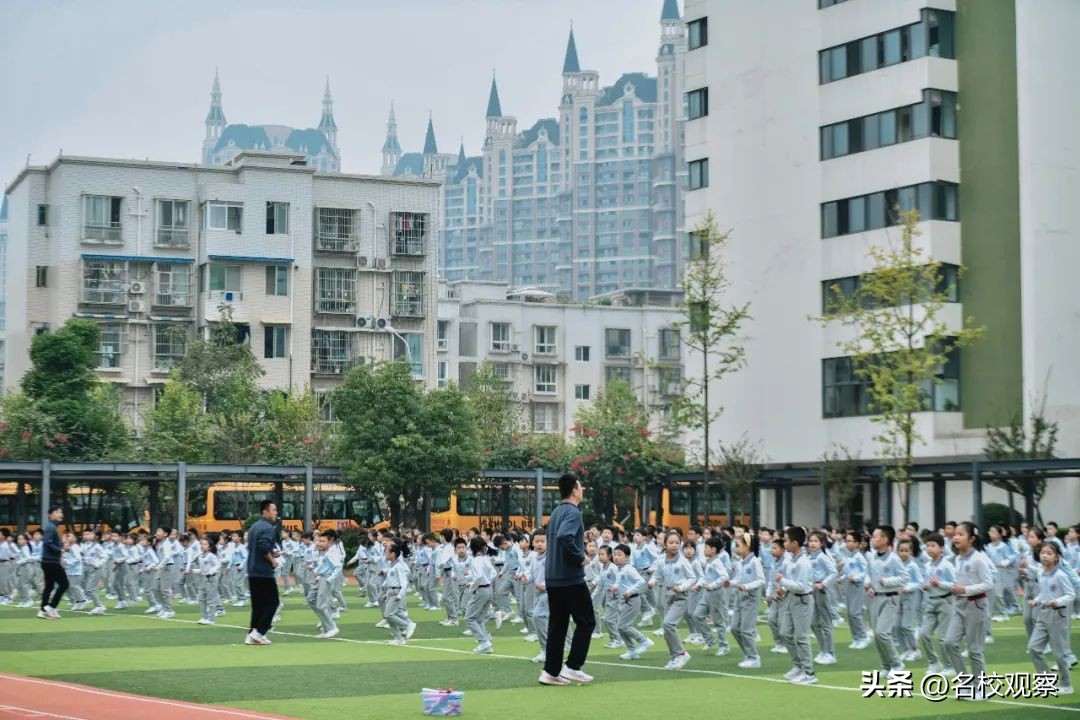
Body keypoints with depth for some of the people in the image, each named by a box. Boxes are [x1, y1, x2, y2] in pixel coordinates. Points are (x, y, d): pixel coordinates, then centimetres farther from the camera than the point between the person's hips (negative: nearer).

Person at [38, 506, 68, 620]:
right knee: (64, 584, -7)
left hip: (48, 562, 10)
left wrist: (61, 545, 6)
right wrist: (59, 550, -21)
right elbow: (47, 542, -26)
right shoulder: (51, 527, -15)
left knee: (49, 586, 13)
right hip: (52, 562, -10)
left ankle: (43, 611, 13)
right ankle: (51, 606, -7)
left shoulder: (51, 526, 16)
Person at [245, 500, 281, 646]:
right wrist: (272, 560, -11)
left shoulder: (253, 527, 16)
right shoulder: (268, 528, -13)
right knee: (272, 602, 1)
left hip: (252, 572, 8)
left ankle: (253, 635, 7)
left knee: (257, 604, 11)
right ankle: (259, 632, -7)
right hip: (264, 572, -8)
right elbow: (264, 547, -26)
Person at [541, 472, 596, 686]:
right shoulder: (573, 512, -14)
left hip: (552, 577, 8)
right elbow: (564, 536, -31)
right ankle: (572, 666, -2)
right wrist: (580, 556, -18)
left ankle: (551, 671, 7)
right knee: (586, 622, 1)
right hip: (571, 577, -8)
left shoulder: (557, 511, 14)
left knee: (557, 624, 9)